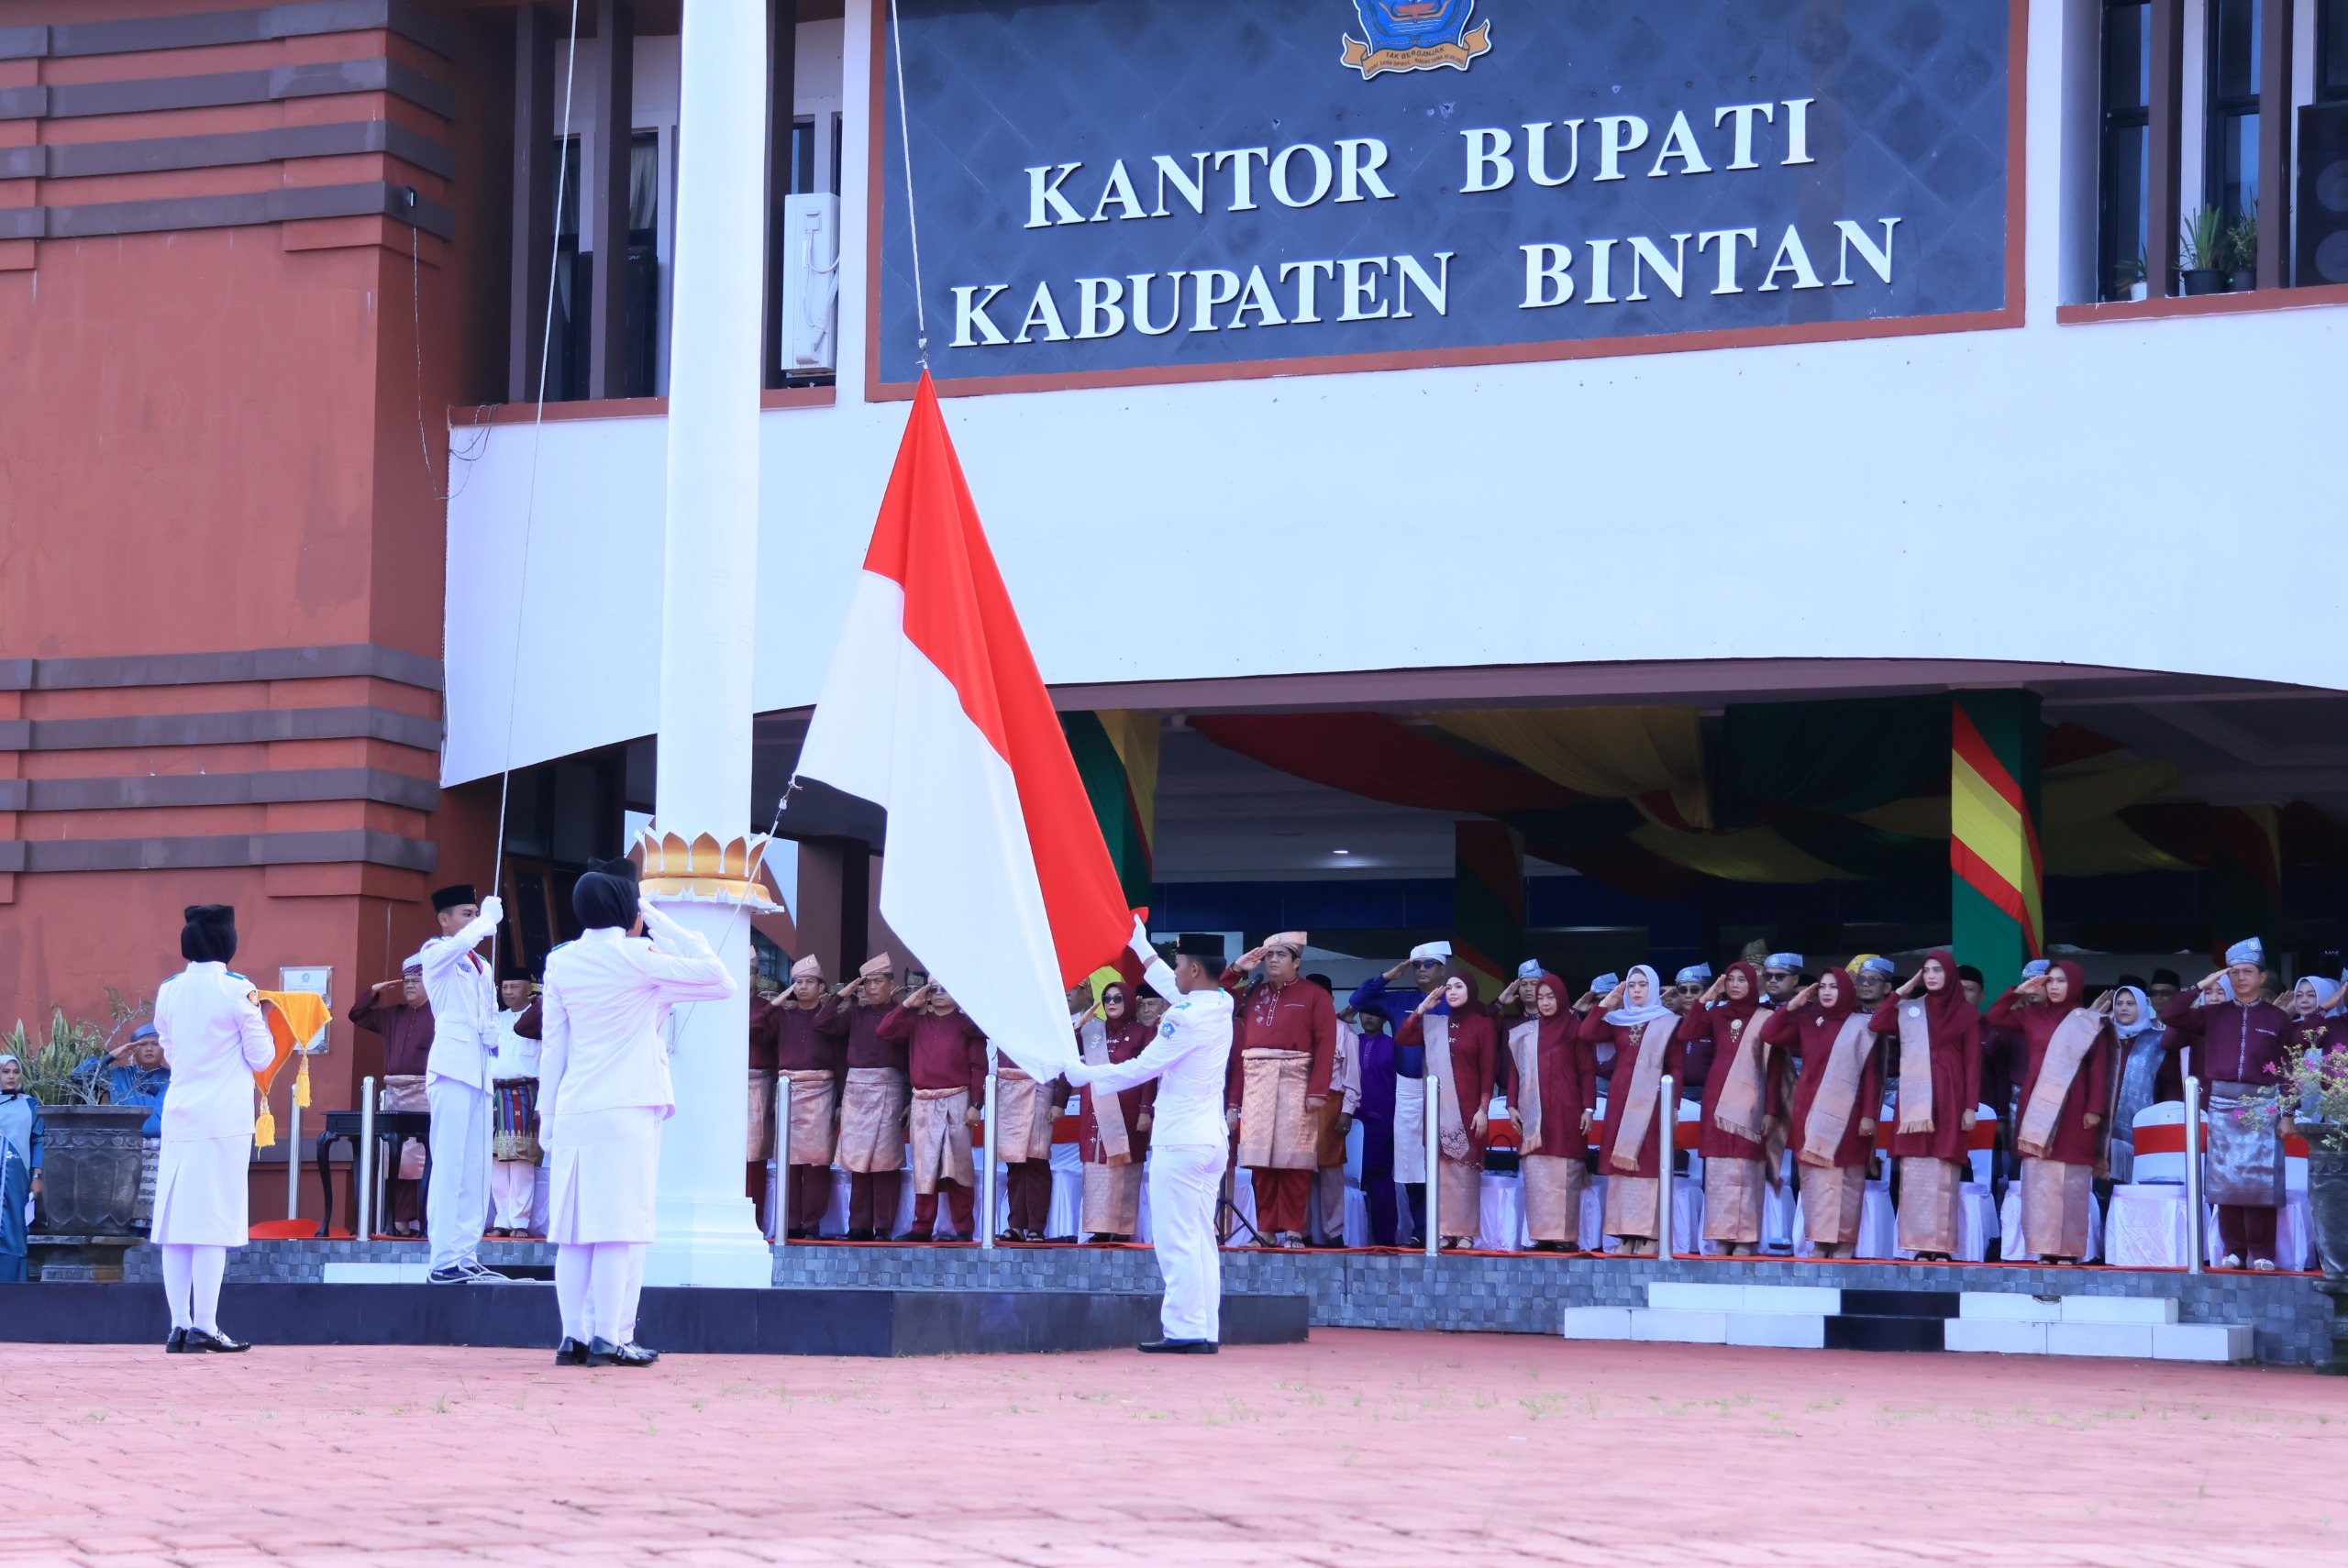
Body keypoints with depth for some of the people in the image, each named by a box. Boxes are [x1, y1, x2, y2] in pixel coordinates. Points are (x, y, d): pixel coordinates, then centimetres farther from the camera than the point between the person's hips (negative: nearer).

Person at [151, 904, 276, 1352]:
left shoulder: (169, 992, 7)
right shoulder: (237, 991, -7)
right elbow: (261, 1057, -2)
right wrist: (258, 1020, 14)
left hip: (178, 1115, 5)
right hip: (224, 1118, -5)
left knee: (175, 1218, 5)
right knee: (215, 1220, -5)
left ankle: (179, 1325, 3)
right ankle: (203, 1326, -9)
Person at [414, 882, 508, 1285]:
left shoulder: (480, 966, 22)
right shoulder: (436, 954, 0)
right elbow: (463, 941, -22)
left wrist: (493, 1037, 8)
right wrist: (489, 917, -7)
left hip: (479, 1070, 8)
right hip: (452, 1067, -8)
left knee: (477, 1169, 5)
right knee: (449, 1165, -11)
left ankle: (466, 1256, 8)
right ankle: (444, 1262, -13)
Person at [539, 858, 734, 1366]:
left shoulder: (561, 963, 9)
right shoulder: (637, 956, -6)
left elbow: (552, 1049, 12)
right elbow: (720, 981, -3)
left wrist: (547, 1118, 17)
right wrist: (664, 926, 2)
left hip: (572, 1111, 5)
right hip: (626, 1111, -5)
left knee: (573, 1228, 6)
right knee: (620, 1225, -5)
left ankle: (573, 1336, 5)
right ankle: (610, 1338, -8)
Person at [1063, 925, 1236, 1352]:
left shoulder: (1184, 1017, -16)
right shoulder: (1222, 1006, 9)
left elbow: (1141, 1068, -12)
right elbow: (1170, 987, 29)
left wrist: (1084, 1074, 1)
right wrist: (1140, 945, 41)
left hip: (1179, 1141, -8)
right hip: (1213, 1140, 8)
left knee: (1176, 1240, -7)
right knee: (1201, 1239, 8)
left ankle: (1183, 1330, -9)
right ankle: (1206, 1330, 7)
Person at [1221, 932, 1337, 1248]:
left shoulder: (1315, 996, 4)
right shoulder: (1254, 994, 17)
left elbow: (1326, 1045, -5)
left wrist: (1318, 1090, -14)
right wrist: (1237, 969, 9)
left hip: (1295, 1082, -4)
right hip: (1256, 1083, 4)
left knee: (1293, 1160, -6)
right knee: (1261, 1161, 2)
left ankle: (1292, 1230, -4)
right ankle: (1266, 1229, 6)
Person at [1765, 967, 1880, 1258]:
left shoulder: (1861, 1026, 2)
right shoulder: (1807, 1022, 13)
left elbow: (1872, 1073, -1)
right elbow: (1769, 1036, 6)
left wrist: (1869, 1114, -8)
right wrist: (1791, 1006, 0)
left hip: (1845, 1114, -4)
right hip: (1810, 1112, 4)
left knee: (1843, 1179, -6)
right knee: (1814, 1180, 1)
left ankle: (1842, 1244, -6)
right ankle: (1819, 1242, 2)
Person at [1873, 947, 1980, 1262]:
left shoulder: (1966, 1013, 6)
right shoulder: (1908, 1009, 13)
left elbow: (1973, 1063, 3)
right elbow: (1876, 1025, -1)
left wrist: (1971, 1106, -5)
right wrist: (1901, 992, 4)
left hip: (1949, 1101, -2)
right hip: (1915, 1101, 2)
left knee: (1944, 1175, -5)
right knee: (1915, 1174, -3)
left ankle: (1942, 1246, -6)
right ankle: (1921, 1246, -3)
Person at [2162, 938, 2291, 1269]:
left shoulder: (2278, 1018, 5)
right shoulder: (2215, 1013, 9)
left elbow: (2289, 1070, 3)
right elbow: (2170, 1018, 2)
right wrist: (2201, 987, 0)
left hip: (2262, 1106, -2)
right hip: (2221, 1103, 2)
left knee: (2260, 1178, -5)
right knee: (2225, 1178, 1)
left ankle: (2262, 1252, -1)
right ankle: (2233, 1250, 7)